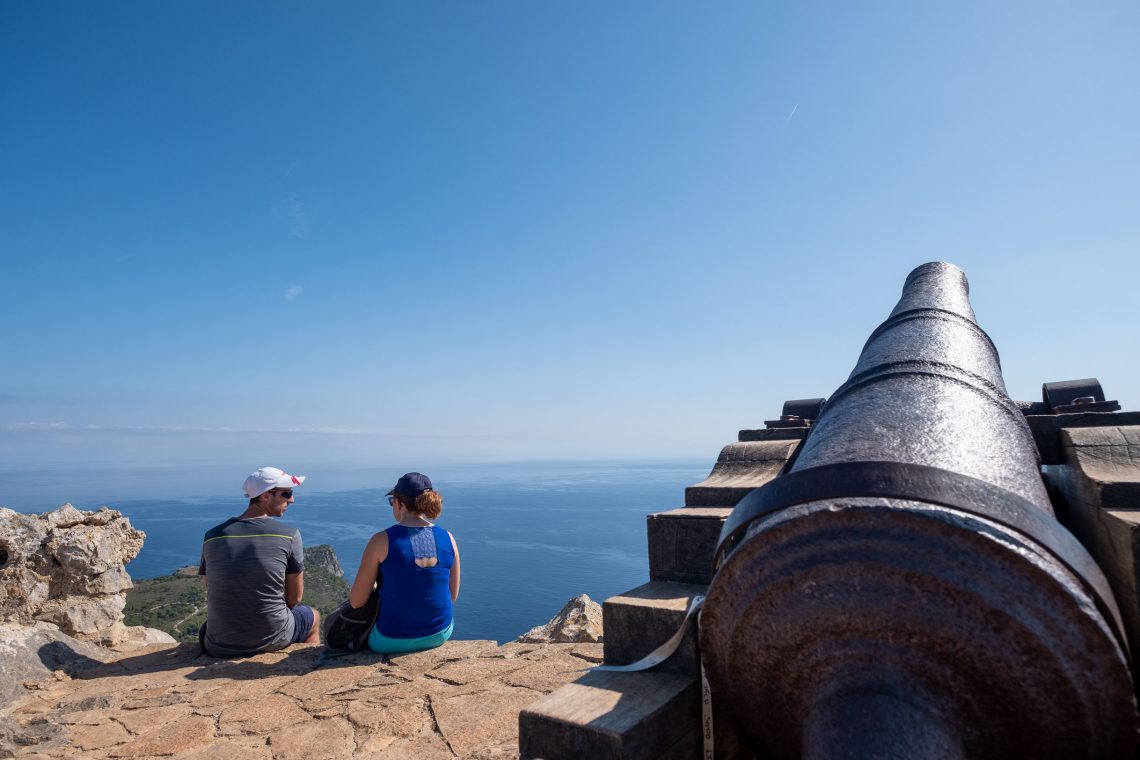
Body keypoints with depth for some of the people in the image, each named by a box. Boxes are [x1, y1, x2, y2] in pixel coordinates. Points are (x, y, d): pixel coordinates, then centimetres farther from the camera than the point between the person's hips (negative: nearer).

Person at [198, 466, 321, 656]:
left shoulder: (212, 536, -2)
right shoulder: (289, 535, -12)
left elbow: (213, 593, 6)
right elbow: (294, 598, -3)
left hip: (220, 647, 3)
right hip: (272, 640, -3)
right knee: (313, 617, 31)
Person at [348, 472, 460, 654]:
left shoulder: (382, 541, -17)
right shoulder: (448, 539, -6)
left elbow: (356, 601, -11)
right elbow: (453, 596, 4)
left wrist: (371, 589, 11)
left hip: (393, 641, -3)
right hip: (440, 634, 3)